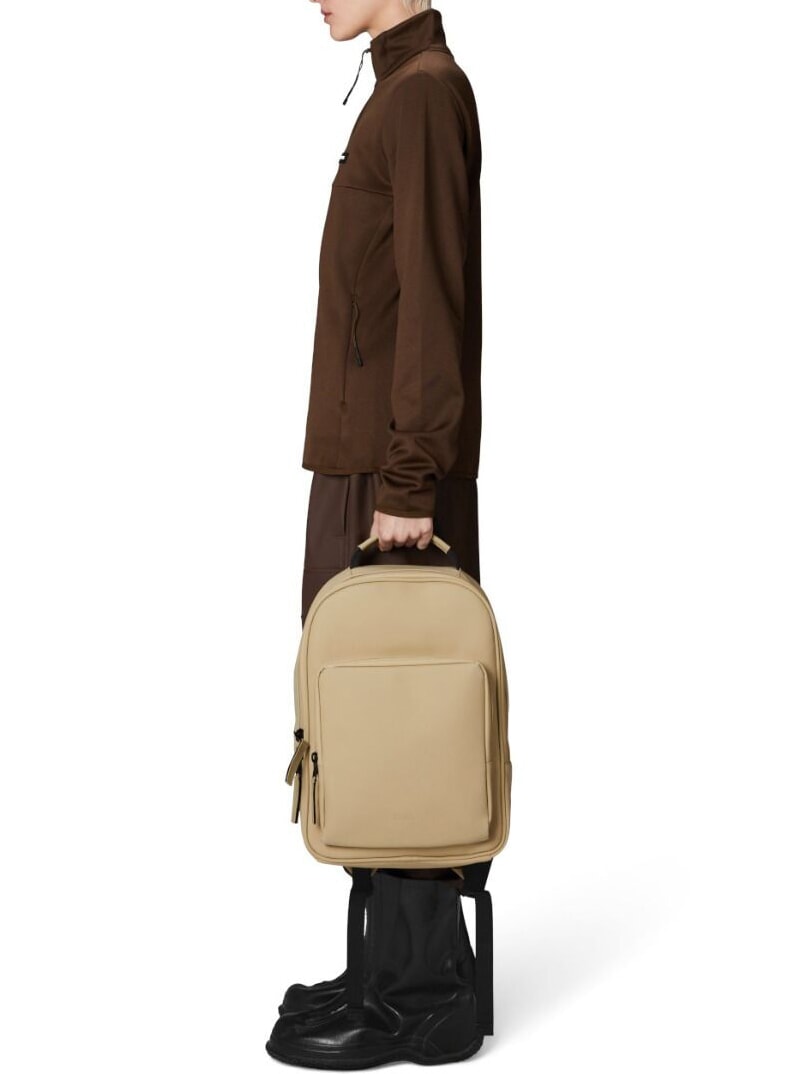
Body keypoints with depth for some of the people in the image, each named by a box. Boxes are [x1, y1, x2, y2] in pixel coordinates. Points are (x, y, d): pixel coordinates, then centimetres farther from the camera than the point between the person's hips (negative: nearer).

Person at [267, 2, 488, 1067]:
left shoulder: (424, 92, -10)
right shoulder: (405, 92, 19)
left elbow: (431, 303, -18)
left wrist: (405, 484, -20)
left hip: (391, 474, -10)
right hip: (369, 461, 10)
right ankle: (397, 967, 20)